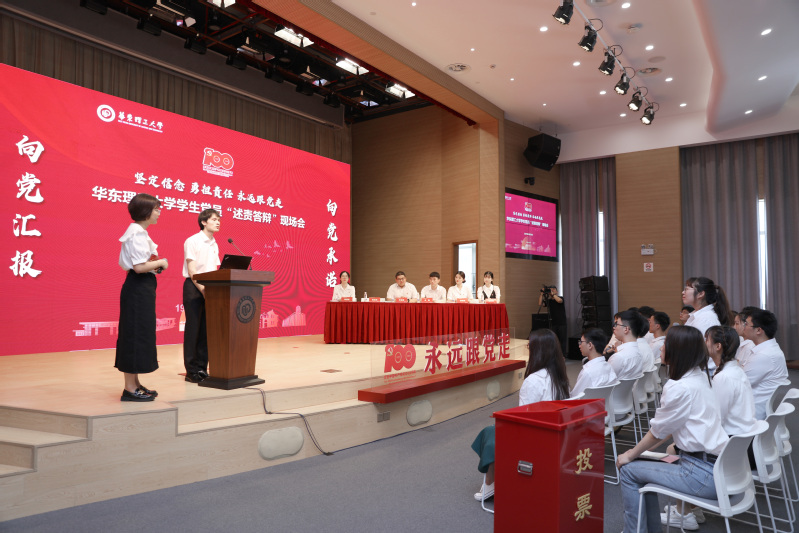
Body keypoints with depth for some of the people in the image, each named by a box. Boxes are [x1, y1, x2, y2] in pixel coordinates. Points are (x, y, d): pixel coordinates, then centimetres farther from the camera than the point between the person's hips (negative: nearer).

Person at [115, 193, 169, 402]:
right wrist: (160, 263, -9)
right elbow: (139, 267, -23)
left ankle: (135, 384, 22)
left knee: (139, 334, 14)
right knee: (136, 333, -5)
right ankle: (130, 389, 2)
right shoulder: (137, 233, -16)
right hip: (138, 288, -10)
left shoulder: (139, 232, 15)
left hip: (140, 287, 10)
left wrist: (154, 265, 9)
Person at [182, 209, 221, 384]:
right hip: (193, 286, -6)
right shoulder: (192, 241, -6)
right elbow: (192, 271, -11)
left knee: (205, 329, 6)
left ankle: (202, 368, 13)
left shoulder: (214, 245, 13)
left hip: (209, 287, 6)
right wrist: (203, 290, -16)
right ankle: (191, 371, 2)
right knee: (193, 328, -4)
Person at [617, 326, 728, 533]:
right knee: (644, 466, 18)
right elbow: (668, 427, 14)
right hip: (716, 465, 9)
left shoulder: (680, 388, -21)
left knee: (629, 471, 0)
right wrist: (639, 450, 15)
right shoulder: (700, 377, 7)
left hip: (704, 474, -9)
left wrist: (631, 455, 6)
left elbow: (657, 431, -9)